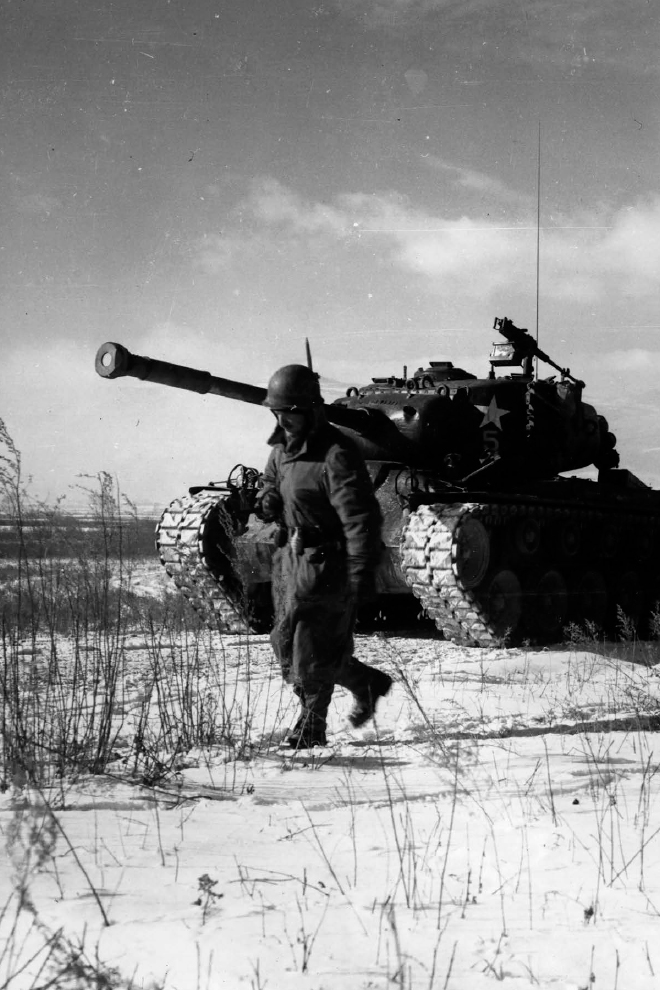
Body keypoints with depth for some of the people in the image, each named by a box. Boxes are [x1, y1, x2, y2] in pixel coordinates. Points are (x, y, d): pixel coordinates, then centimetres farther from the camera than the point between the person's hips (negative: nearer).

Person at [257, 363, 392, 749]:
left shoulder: (337, 454, -19)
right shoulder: (283, 448, 8)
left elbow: (360, 517, -22)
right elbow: (271, 482, 28)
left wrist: (362, 573, -26)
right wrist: (269, 502, 3)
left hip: (328, 562, -9)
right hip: (294, 557, 9)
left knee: (312, 649, -5)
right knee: (287, 644, 10)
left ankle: (312, 725, 15)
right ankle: (368, 683, 24)